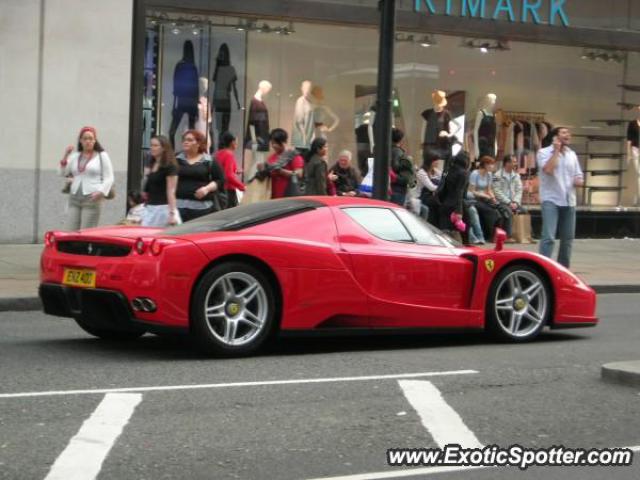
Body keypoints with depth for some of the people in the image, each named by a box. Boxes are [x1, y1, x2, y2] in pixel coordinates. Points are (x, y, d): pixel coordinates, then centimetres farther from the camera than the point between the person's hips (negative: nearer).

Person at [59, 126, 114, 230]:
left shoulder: (102, 156, 3)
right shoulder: (75, 156, 16)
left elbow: (109, 178, -2)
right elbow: (62, 173, 10)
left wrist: (101, 192, -17)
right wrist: (65, 156, -3)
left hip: (92, 199, -5)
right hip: (74, 199, 5)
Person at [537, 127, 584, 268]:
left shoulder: (572, 154, 14)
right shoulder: (544, 152, -3)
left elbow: (580, 178, 19)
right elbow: (548, 169, -22)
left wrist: (579, 181, -6)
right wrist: (557, 150, -12)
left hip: (569, 201, 6)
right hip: (551, 200, -6)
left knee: (568, 238, 11)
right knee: (548, 237, -16)